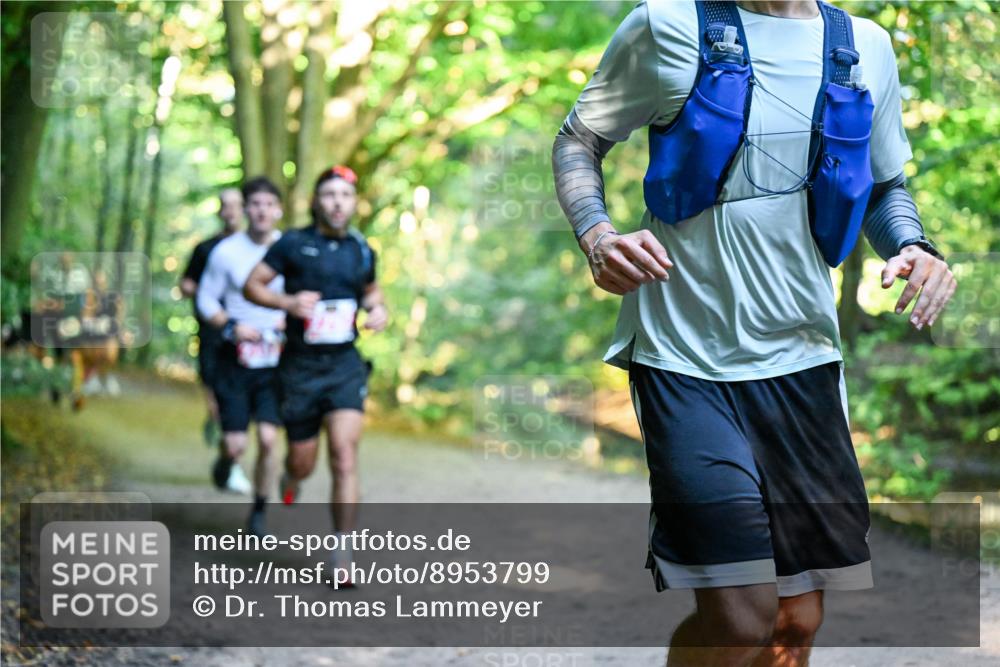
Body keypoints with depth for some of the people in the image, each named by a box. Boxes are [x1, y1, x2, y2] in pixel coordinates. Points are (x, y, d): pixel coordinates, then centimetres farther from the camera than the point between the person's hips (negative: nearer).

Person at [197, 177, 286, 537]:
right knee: (236, 444, -2)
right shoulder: (226, 251, -4)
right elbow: (206, 298, 3)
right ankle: (225, 460, 36)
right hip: (234, 358, -1)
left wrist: (290, 319, -8)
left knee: (267, 438, -10)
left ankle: (259, 512, 8)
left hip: (274, 359, 1)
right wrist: (231, 326, -13)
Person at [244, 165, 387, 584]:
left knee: (345, 456, -13)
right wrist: (288, 302, -17)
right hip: (300, 365, -1)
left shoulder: (361, 251, 8)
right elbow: (252, 285, 0)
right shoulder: (293, 244, -2)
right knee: (303, 462, 7)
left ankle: (342, 555, -8)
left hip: (345, 365, 1)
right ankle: (289, 482, 47)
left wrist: (379, 310, 4)